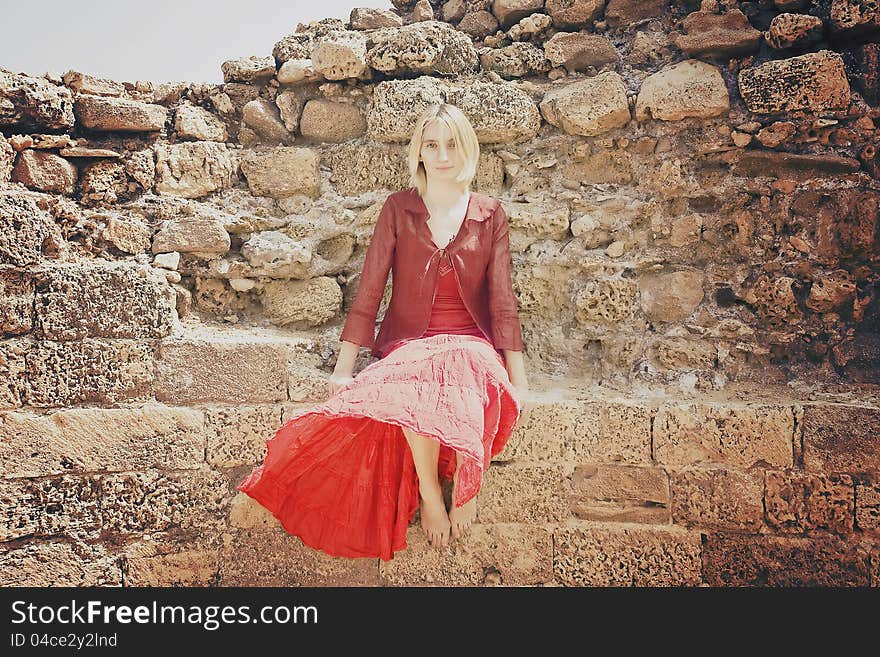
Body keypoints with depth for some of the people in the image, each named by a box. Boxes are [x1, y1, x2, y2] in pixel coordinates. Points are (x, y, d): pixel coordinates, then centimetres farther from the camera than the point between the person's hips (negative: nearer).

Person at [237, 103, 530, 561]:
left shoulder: (490, 215, 6)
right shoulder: (398, 209, 3)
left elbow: (502, 301, 5)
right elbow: (369, 292, 0)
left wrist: (517, 376, -2)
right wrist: (343, 369, -6)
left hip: (472, 345, 1)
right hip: (408, 344, 0)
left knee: (472, 390, -37)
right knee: (417, 389, -37)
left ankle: (466, 484, -12)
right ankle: (428, 490, -15)